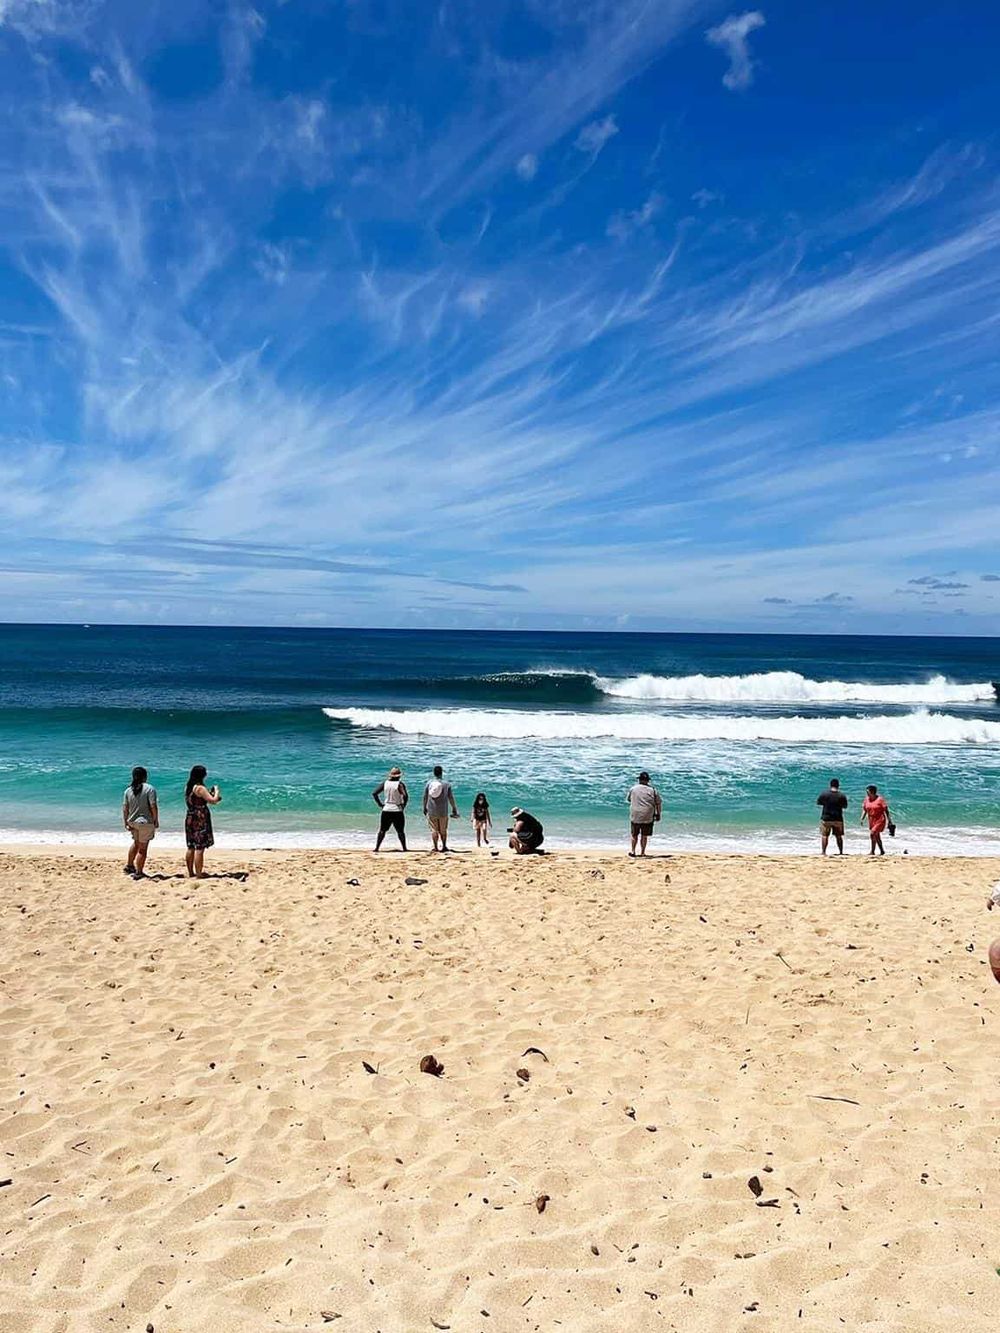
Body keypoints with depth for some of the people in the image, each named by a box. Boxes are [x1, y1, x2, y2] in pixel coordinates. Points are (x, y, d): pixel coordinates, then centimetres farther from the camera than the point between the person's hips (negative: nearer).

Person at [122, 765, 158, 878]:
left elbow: (125, 808, 3)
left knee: (136, 843, 28)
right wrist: (156, 820, -6)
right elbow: (153, 806, -16)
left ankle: (129, 866, 34)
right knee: (142, 848, 4)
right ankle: (139, 872, 8)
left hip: (132, 822, 5)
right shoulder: (150, 789, -13)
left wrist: (126, 822, 12)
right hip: (146, 822, -5)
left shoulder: (128, 791, 2)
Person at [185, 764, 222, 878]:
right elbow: (213, 801, -20)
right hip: (200, 820, -9)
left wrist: (209, 793, 18)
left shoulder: (188, 788, 10)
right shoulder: (200, 788, -16)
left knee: (191, 847, 14)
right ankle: (198, 875, -6)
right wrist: (216, 791, -2)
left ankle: (191, 873, 22)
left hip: (190, 818, 9)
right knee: (200, 848, -6)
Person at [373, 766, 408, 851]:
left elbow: (374, 793, -1)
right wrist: (403, 805, -6)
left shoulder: (385, 783, 3)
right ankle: (404, 848, 8)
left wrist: (380, 804, 4)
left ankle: (376, 847, 5)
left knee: (382, 830, 9)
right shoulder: (400, 784, -8)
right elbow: (405, 796, -21)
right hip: (397, 811, -3)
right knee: (400, 831, 7)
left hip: (386, 810, 3)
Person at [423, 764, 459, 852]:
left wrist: (424, 808, 16)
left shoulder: (429, 783, 0)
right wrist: (454, 809, 10)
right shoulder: (446, 784, -4)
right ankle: (444, 846, 8)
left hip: (431, 811, 1)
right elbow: (451, 798, -1)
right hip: (443, 812, -1)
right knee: (443, 830, 11)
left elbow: (425, 797, 4)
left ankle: (435, 847, 4)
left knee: (434, 830, 7)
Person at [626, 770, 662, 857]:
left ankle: (633, 851, 15)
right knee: (644, 835, 9)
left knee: (634, 834, 16)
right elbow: (659, 804, 2)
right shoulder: (653, 790, -2)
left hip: (635, 816, 1)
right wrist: (658, 814, 12)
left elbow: (628, 799, 17)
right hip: (648, 817, 0)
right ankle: (642, 852, 11)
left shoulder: (633, 789, 0)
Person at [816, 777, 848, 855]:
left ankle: (824, 852, 0)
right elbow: (845, 806, 5)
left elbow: (817, 802, 2)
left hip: (826, 818, -1)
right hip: (838, 819, 2)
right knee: (839, 836, 14)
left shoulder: (824, 793, -9)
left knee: (824, 835, 5)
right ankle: (841, 852, 18)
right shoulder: (842, 795, -6)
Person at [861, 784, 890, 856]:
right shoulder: (866, 799, 4)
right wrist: (862, 819, -1)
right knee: (876, 836, 14)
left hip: (879, 820, -7)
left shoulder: (880, 799, -12)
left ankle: (872, 851, -11)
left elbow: (886, 810, -9)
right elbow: (864, 810, 9)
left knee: (872, 834, -18)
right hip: (871, 821, 7)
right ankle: (882, 851, 27)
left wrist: (889, 820, -11)